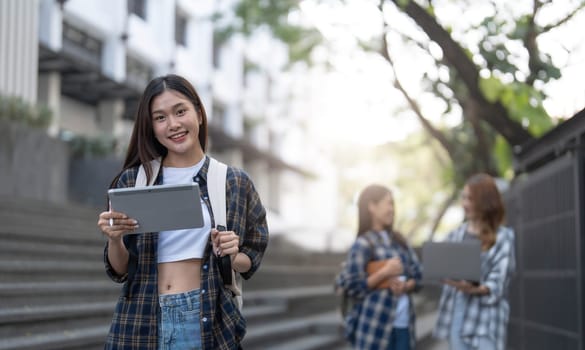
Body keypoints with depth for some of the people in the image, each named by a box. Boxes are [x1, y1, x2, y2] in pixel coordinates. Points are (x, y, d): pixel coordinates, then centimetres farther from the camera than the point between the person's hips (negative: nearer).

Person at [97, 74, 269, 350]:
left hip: (208, 321, 0)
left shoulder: (235, 183, 1)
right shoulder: (132, 181, 0)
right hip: (141, 322, 0)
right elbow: (119, 271, 3)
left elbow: (250, 260, 8)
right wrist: (114, 239, -17)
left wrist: (232, 258, -12)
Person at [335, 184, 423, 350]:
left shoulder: (399, 240, 13)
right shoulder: (363, 244, -7)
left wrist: (405, 286, -8)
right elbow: (350, 287, -11)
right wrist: (385, 273, -17)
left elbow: (417, 276, 13)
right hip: (375, 325, -6)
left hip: (403, 324, 7)